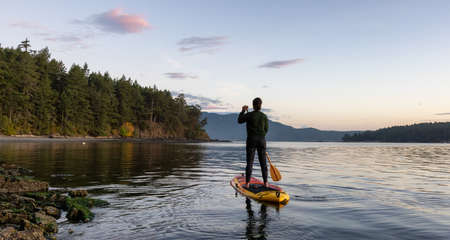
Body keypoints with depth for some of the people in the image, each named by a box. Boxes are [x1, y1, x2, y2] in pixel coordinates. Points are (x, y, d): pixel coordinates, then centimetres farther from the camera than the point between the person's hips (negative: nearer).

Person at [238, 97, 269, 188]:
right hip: (262, 140, 2)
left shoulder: (249, 115, -7)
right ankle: (265, 183, 11)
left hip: (251, 140, -2)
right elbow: (266, 129, 6)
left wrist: (243, 111, 18)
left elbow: (239, 121, 9)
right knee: (263, 162, 9)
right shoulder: (264, 116, 0)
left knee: (249, 162, 2)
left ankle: (247, 183, 2)